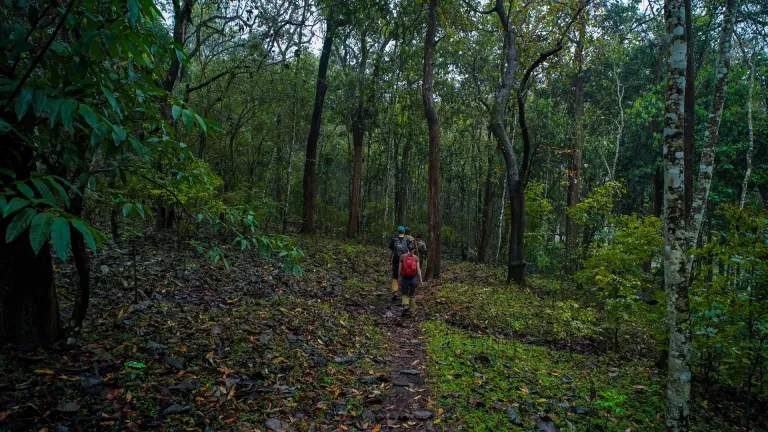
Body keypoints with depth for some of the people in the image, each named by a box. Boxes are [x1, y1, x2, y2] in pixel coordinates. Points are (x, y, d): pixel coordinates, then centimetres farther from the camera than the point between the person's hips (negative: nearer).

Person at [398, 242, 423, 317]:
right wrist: (420, 280, -1)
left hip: (404, 278, 0)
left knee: (405, 294, 15)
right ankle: (411, 311, 22)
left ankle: (405, 306, -10)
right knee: (412, 295, 15)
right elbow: (418, 270, -9)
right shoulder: (416, 258, -9)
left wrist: (399, 277, 11)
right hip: (413, 278, 0)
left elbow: (400, 269, -2)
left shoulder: (402, 257, -6)